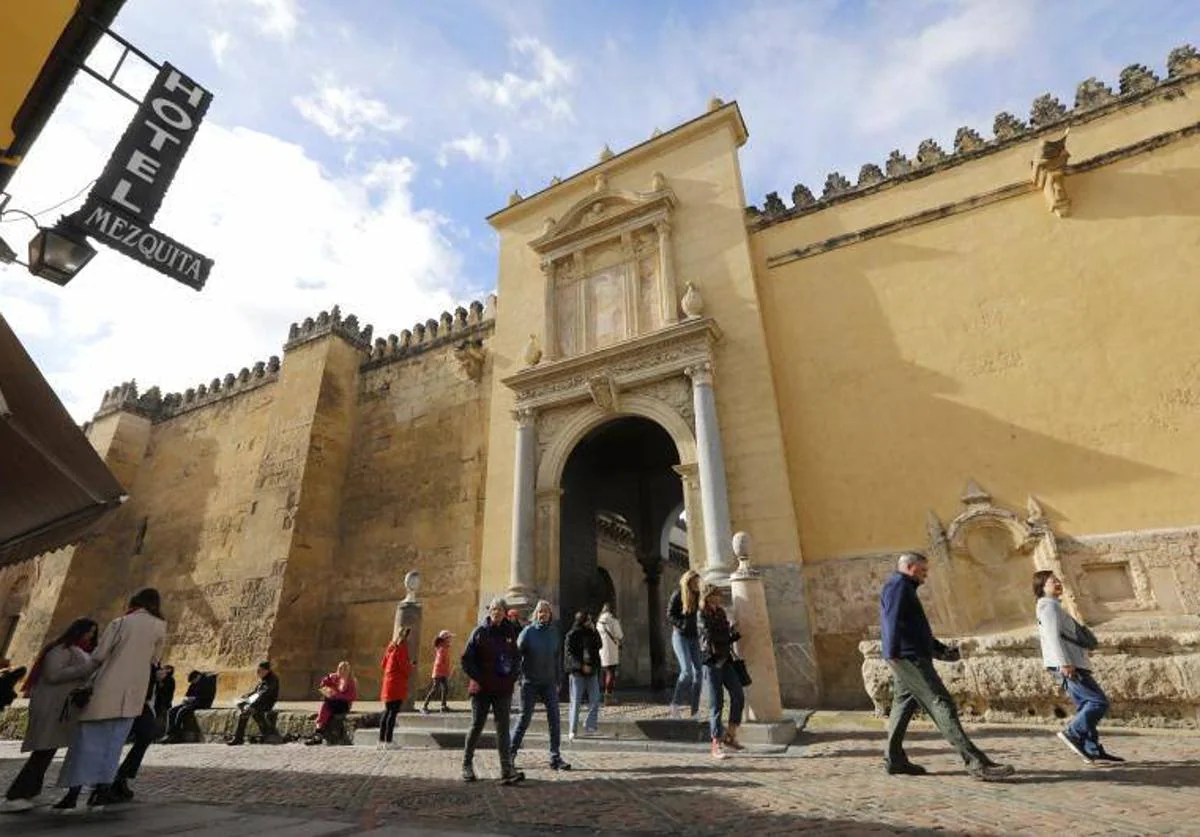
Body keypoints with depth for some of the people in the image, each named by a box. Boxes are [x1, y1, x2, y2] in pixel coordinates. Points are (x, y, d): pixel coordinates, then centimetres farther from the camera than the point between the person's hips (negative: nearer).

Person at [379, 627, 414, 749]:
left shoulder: (391, 646, 14)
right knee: (393, 712, -6)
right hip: (397, 685, -9)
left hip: (388, 683, 9)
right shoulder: (401, 647, -12)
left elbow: (383, 664, 19)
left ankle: (381, 741, 19)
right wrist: (410, 669, 4)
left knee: (387, 712, 14)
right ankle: (388, 742, -6)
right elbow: (404, 665, -15)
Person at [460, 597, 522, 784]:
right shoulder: (480, 632, -5)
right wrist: (479, 678, -10)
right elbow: (465, 660, -5)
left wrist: (512, 676, 2)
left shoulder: (509, 632, 6)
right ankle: (467, 764, 28)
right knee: (477, 726, 8)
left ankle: (507, 770, -2)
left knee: (503, 728, -1)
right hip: (482, 689, -2)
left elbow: (516, 656, 16)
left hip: (503, 689, 3)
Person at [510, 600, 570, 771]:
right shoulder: (528, 631, -8)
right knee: (525, 719, 5)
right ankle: (511, 753, 22)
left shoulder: (554, 632, 4)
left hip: (549, 683, 3)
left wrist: (558, 680, 10)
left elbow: (558, 658, 11)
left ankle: (555, 758, 9)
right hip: (530, 683, -3)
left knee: (554, 720, 0)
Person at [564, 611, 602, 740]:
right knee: (575, 701, -1)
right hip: (577, 672, -5)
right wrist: (581, 665, -20)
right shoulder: (572, 635, -7)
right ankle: (572, 730, 8)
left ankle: (590, 727, 14)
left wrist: (595, 632, -8)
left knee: (595, 700, 3)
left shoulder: (592, 633, 10)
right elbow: (570, 653, -12)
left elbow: (599, 646, 1)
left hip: (592, 671, 5)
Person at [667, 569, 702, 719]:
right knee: (687, 671, -15)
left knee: (698, 672, -1)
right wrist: (683, 624, -22)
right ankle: (675, 703, 4)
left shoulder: (698, 596, 8)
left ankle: (695, 710, 7)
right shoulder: (678, 595, -6)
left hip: (694, 638, 5)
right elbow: (669, 615, -7)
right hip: (680, 636, -5)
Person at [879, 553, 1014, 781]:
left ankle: (894, 759, 15)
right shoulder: (898, 583, -7)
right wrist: (892, 653, -27)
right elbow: (893, 620, -19)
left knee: (903, 705, 11)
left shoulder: (904, 587, 26)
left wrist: (942, 649, 20)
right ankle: (975, 762, -13)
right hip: (908, 657, -10)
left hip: (908, 657, 10)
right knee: (941, 703, -12)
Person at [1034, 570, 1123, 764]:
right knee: (1099, 702, -10)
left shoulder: (1053, 606, 23)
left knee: (1085, 705, 11)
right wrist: (1065, 663, -26)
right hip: (1069, 666, -10)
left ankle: (1093, 750, 14)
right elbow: (1053, 635, -20)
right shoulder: (1049, 606, -10)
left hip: (1072, 664, 10)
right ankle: (1072, 733, -8)